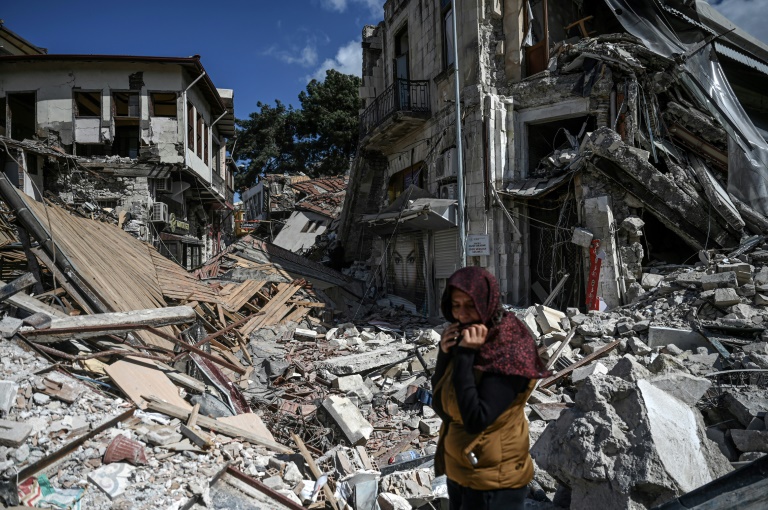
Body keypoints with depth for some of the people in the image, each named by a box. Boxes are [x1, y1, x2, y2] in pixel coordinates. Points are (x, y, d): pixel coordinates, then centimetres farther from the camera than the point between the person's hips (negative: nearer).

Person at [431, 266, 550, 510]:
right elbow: (441, 406, 1)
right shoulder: (466, 339, -2)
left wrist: (465, 355, -27)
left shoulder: (508, 352, -22)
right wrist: (445, 353, -12)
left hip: (493, 482, -7)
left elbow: (475, 421, -28)